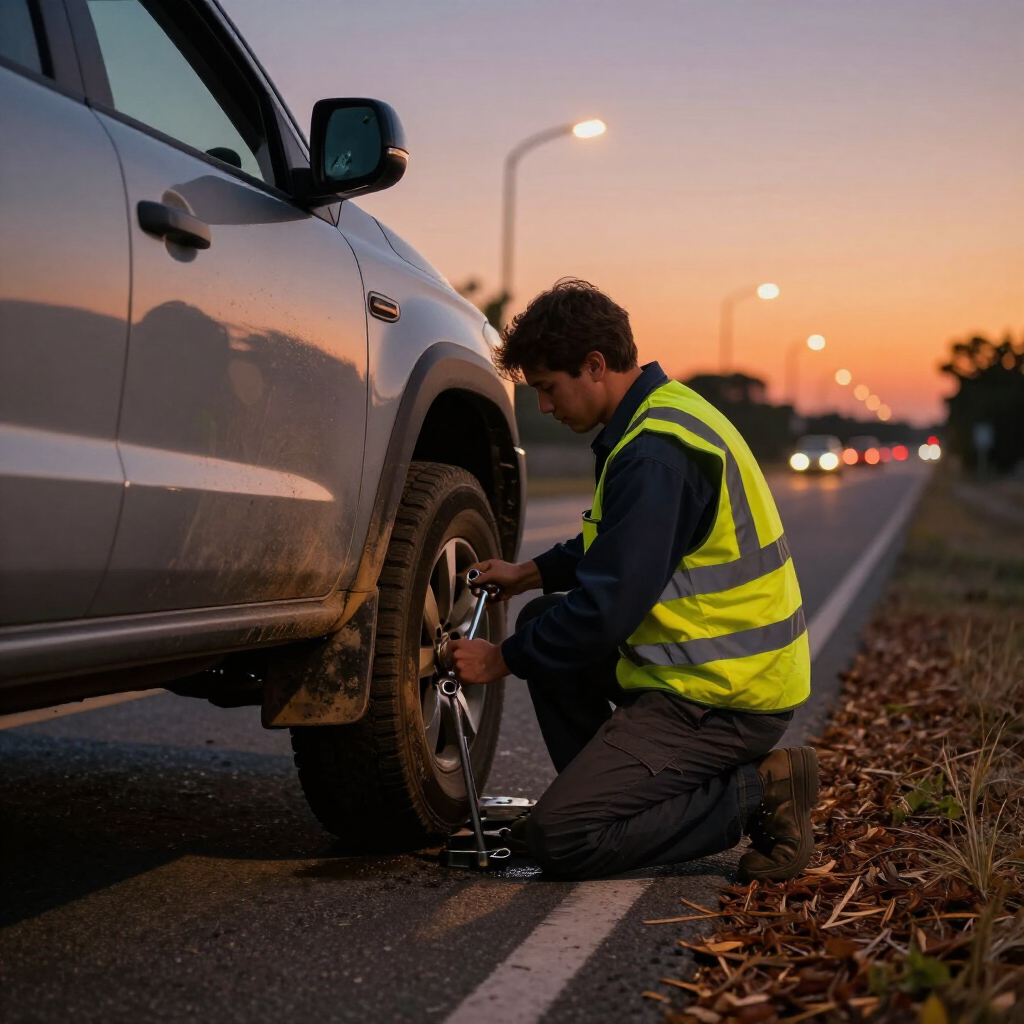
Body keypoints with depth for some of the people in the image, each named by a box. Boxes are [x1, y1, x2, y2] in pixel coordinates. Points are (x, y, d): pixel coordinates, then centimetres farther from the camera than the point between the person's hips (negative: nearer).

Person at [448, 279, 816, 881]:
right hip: (733, 663, 10)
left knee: (561, 840, -12)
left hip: (724, 696, -10)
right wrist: (529, 574, 18)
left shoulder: (655, 453, -22)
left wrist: (501, 660, -9)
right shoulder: (660, 412, 10)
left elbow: (608, 610, -22)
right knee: (544, 622, 18)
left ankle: (759, 791, -7)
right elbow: (615, 545, 26)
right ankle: (618, 792, 15)